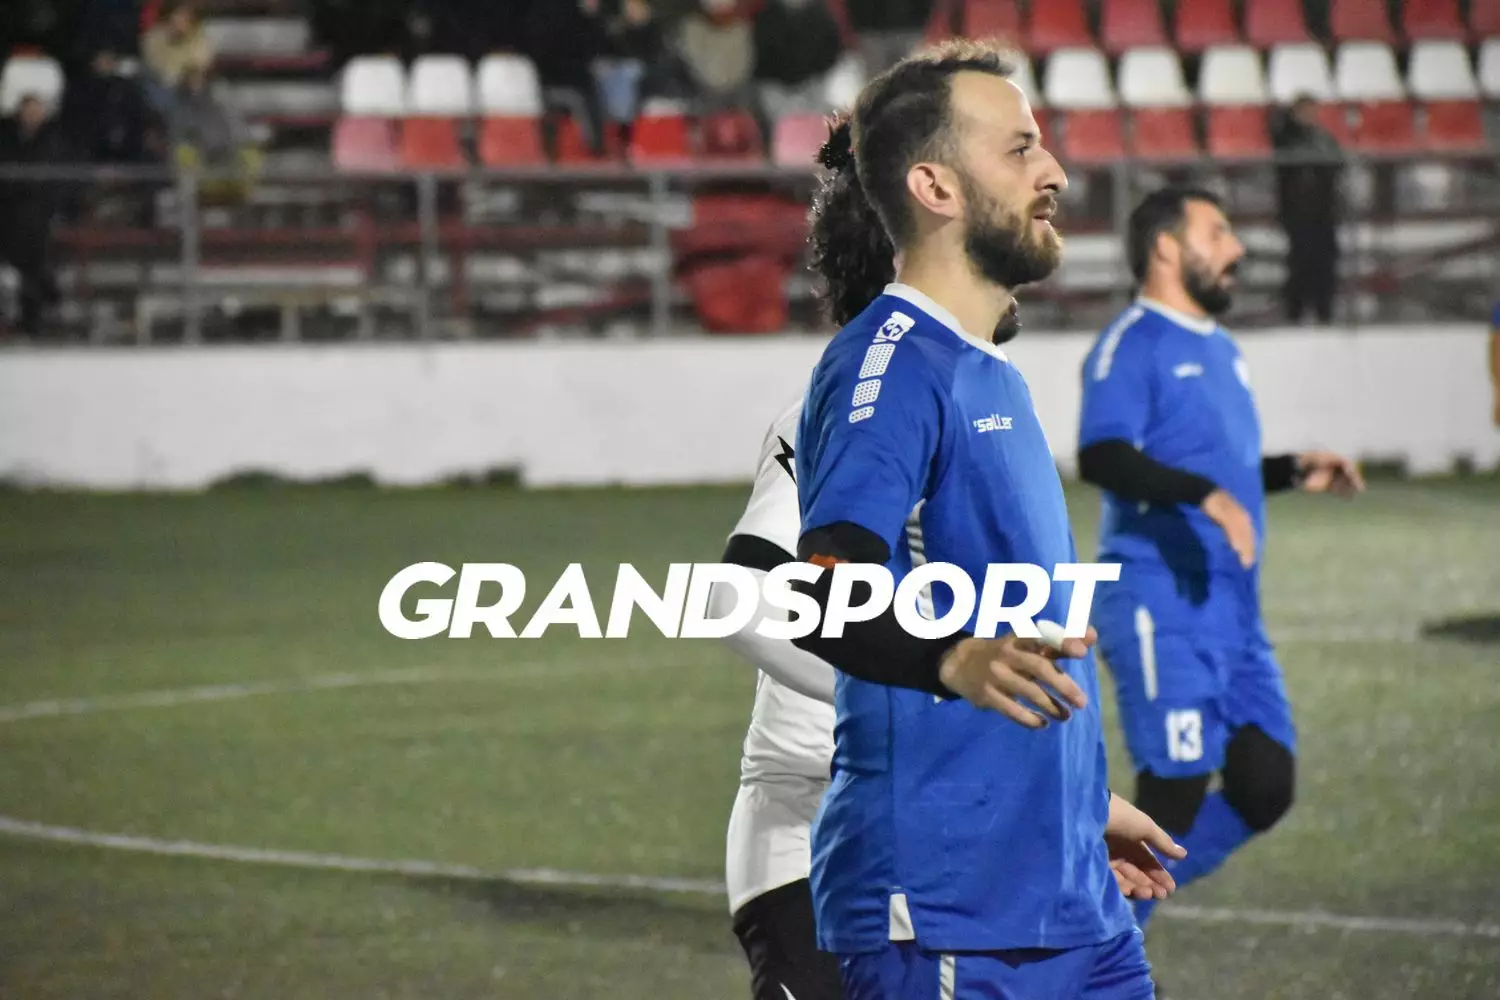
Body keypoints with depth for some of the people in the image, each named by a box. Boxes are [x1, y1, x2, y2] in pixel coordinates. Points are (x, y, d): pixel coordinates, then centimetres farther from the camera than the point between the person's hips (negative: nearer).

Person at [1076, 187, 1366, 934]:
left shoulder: (1219, 350, 21)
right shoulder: (1133, 345, -8)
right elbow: (1101, 458, -22)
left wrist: (1294, 471, 16)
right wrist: (1206, 494, -32)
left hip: (1234, 610, 9)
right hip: (1161, 606, -9)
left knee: (1265, 788, 4)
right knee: (1175, 792, -10)